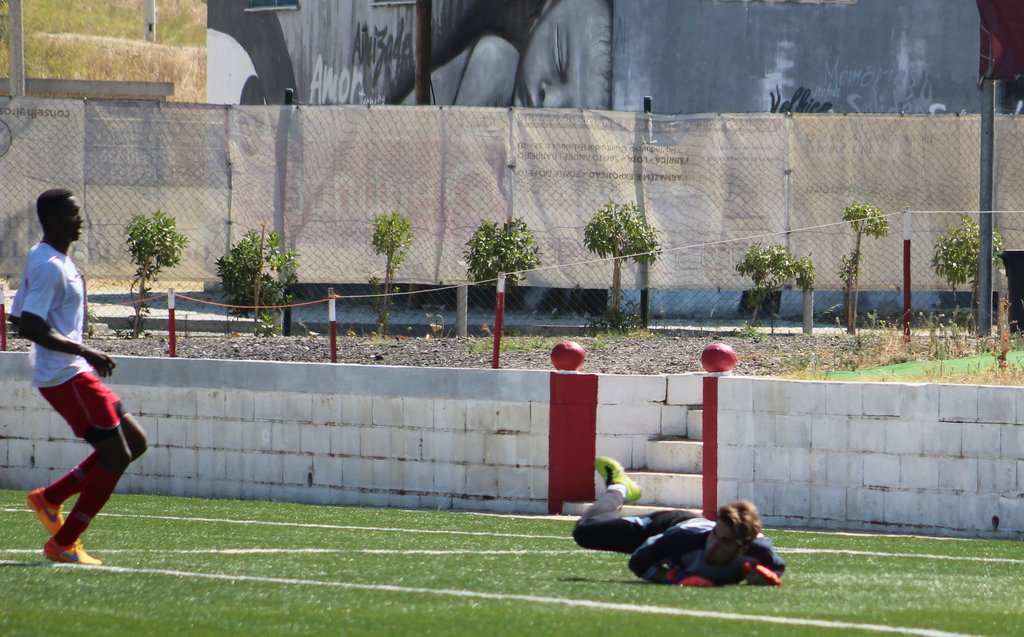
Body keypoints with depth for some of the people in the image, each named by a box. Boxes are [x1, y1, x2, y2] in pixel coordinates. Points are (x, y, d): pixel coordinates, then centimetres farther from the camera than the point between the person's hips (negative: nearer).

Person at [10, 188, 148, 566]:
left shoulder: (42, 259, 15)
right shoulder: (50, 266, -17)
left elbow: (19, 319, 22)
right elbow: (30, 327, -26)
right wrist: (84, 352, -24)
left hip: (73, 374, 10)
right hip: (66, 376, -10)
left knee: (134, 442, 14)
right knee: (115, 455, -8)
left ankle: (49, 499, 15)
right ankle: (63, 544, -2)